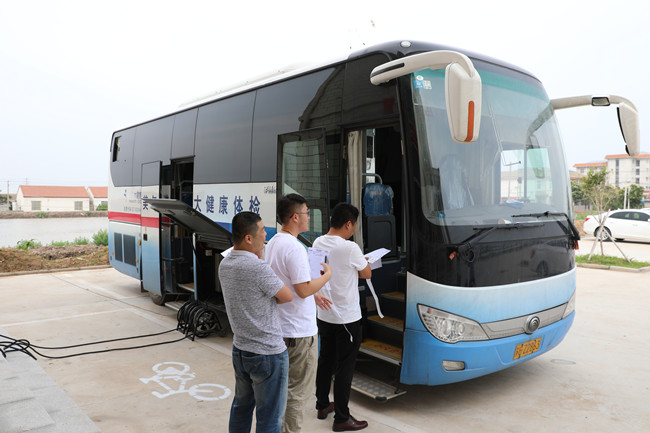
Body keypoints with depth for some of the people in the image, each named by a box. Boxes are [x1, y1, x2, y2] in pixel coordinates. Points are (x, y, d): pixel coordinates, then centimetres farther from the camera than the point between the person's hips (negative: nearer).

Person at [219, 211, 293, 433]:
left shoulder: (224, 265, 0)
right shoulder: (258, 268, -25)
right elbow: (287, 297, -12)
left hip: (240, 349, 8)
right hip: (268, 353, -8)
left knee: (241, 406, 24)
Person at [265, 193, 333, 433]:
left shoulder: (273, 243, 9)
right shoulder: (294, 247, -23)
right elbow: (303, 290, -23)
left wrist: (313, 295, 14)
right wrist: (327, 275, -8)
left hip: (280, 327, 10)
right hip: (299, 331, -10)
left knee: (282, 384, 22)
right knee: (298, 389, 5)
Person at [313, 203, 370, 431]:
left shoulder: (318, 243, -1)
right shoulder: (350, 248, -22)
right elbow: (367, 274, -8)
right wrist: (362, 262, 13)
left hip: (324, 315, 7)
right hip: (347, 318, -7)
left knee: (325, 360, 20)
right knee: (345, 368, 4)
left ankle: (322, 405, 36)